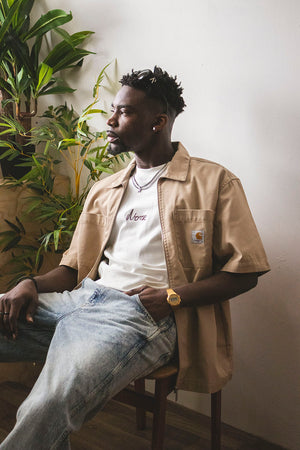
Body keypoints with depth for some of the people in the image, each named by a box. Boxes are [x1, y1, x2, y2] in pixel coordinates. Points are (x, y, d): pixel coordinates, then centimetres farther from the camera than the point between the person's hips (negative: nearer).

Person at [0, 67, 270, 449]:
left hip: (144, 311, -6)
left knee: (47, 407, -34)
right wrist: (33, 285, 1)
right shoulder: (103, 191, 26)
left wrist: (174, 296, -11)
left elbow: (245, 270, 3)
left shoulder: (214, 182, 8)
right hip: (85, 298, 7)